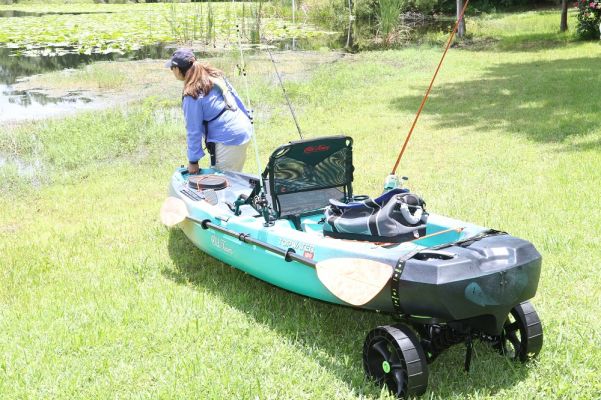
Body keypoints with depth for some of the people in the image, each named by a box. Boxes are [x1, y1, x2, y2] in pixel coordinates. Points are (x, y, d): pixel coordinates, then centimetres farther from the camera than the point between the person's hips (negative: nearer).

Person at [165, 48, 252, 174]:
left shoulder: (192, 95, -16)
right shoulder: (215, 75, 6)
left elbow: (193, 130, -11)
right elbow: (235, 97, 13)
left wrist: (193, 160, -2)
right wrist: (247, 117, 24)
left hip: (228, 141, -9)